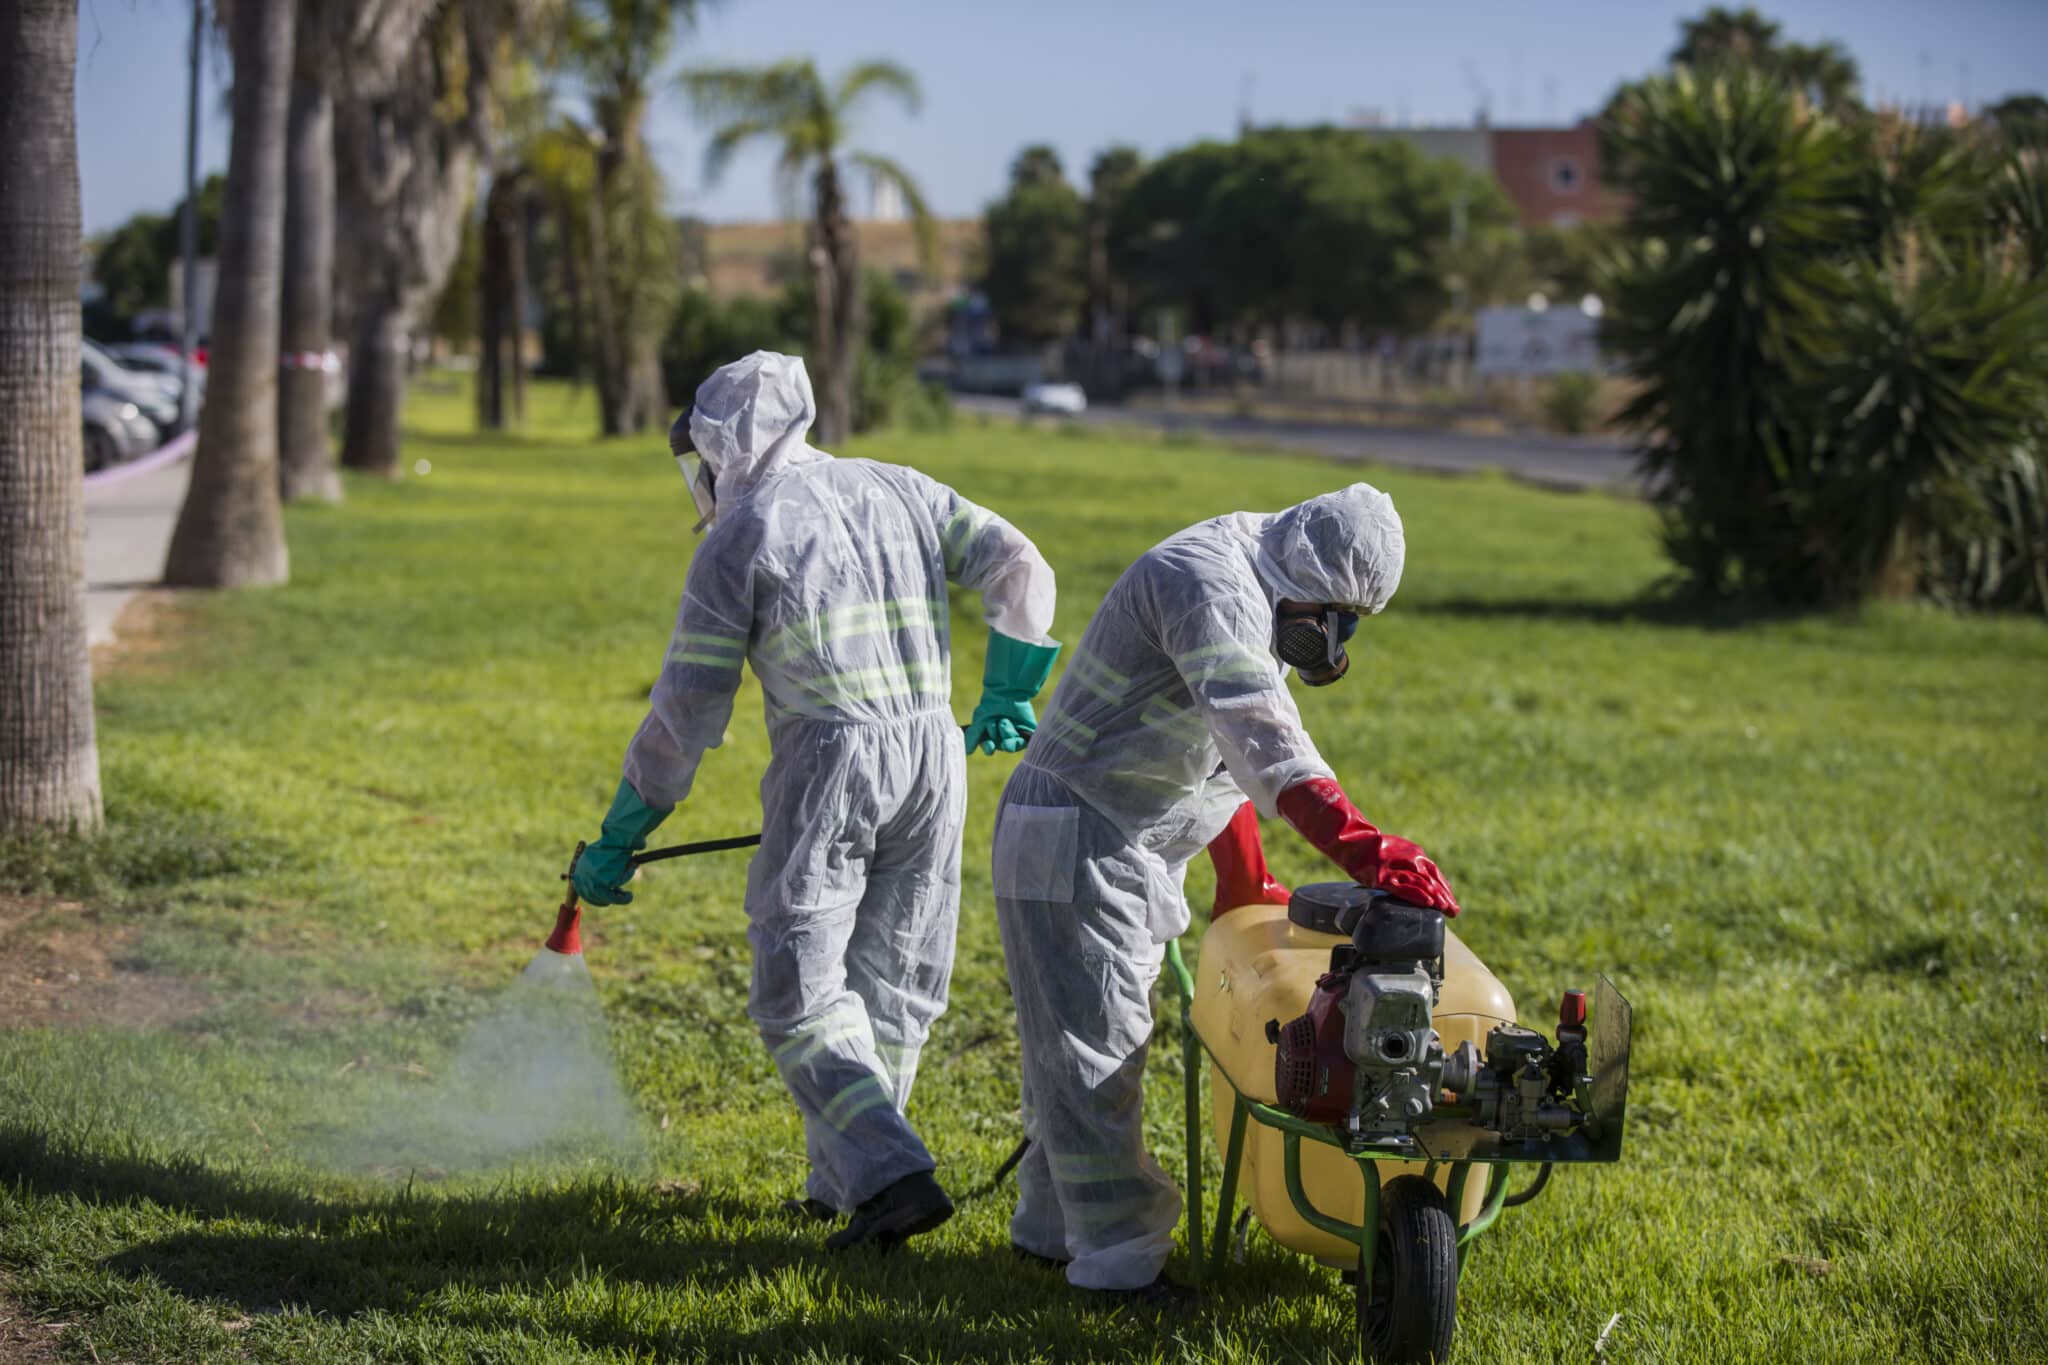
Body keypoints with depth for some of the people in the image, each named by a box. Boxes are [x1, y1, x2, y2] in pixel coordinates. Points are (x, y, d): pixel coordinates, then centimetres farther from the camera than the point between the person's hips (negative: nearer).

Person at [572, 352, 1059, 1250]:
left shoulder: (737, 539, 0)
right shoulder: (899, 491, 15)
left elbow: (686, 712, -1)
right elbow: (1019, 568, 9)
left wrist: (618, 837, 6)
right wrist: (1009, 690, 18)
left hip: (827, 761, -6)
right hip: (935, 750, 6)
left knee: (800, 991, -2)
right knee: (891, 982, 15)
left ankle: (891, 1174, -16)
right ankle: (842, 1178, 20)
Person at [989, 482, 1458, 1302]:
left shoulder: (1250, 597, 12)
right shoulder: (1207, 584, -22)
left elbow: (1225, 749, 23)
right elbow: (1263, 737, -37)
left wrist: (1249, 888, 27)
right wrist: (1357, 843, -47)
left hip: (1124, 849, 10)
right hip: (1074, 843, -10)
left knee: (1080, 1046, 17)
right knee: (1094, 1047, -7)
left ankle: (1051, 1227, 28)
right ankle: (1119, 1257, -4)